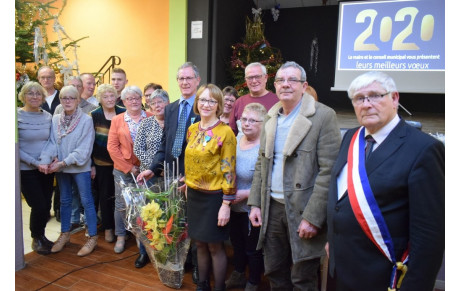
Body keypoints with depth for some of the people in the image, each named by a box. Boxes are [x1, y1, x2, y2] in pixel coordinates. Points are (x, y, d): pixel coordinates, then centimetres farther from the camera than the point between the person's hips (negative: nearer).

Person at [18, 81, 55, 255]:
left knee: (46, 206, 10)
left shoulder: (47, 116, 4)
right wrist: (36, 163, -18)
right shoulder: (17, 116, -10)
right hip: (26, 170, -4)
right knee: (39, 206, -3)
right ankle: (36, 239, 22)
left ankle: (41, 235, 33)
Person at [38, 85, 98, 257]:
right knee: (64, 201, 17)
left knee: (86, 201, 4)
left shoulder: (86, 120, -12)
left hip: (80, 167, -4)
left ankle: (93, 237, 15)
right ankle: (65, 234, 33)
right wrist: (45, 160, -20)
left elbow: (84, 149, -16)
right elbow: (51, 143, -2)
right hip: (60, 168, 5)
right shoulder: (55, 120, 2)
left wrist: (64, 162, -19)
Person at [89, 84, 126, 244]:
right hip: (102, 163, -1)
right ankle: (108, 228, 22)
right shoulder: (94, 115, -3)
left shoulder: (124, 113, 0)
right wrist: (91, 165, -3)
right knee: (105, 195, 7)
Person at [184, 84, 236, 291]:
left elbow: (229, 170, -14)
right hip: (194, 194, 6)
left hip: (214, 197, -6)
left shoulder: (225, 132, -14)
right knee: (200, 243, 17)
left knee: (215, 246, 7)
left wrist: (226, 204, -15)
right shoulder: (192, 129, 5)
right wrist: (188, 187, 14)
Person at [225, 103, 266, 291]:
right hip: (234, 205, 6)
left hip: (252, 208, -6)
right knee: (236, 243, 24)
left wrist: (246, 194, -24)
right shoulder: (236, 140, 0)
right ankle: (238, 276, 47)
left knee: (253, 248, 14)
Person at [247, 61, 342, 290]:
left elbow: (329, 170, -14)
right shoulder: (271, 117, 9)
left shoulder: (323, 116, -10)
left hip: (303, 211, -5)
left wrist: (312, 218, -17)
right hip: (272, 208, 5)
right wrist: (255, 203, 8)